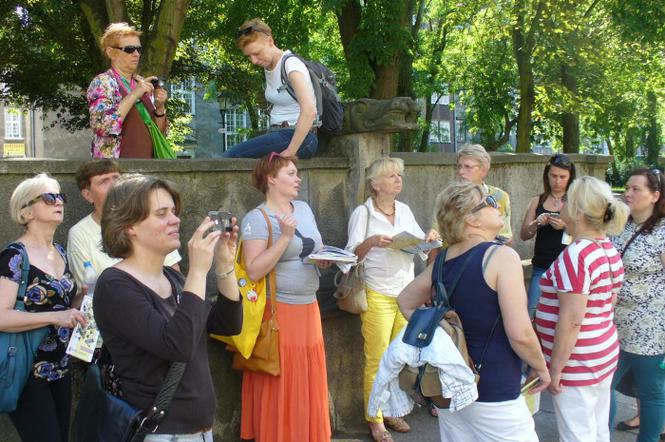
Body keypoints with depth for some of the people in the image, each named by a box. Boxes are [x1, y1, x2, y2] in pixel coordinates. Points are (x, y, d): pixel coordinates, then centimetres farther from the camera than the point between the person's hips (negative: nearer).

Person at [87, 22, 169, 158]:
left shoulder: (143, 84, 10)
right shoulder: (102, 83, -6)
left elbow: (159, 131, 11)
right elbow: (101, 126, -22)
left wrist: (160, 106, -6)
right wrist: (134, 95, -22)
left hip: (146, 163, 6)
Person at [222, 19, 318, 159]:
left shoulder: (291, 64, -13)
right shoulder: (268, 65, 13)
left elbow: (309, 111, -26)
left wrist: (290, 152, -24)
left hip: (300, 138, -8)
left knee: (231, 155, -18)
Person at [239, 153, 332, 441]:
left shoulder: (303, 208, 11)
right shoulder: (256, 219, -10)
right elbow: (253, 271, -20)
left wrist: (326, 258, 1)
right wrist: (285, 237, -22)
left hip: (308, 309, 7)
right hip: (278, 312, -7)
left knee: (308, 386, 13)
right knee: (280, 389, 1)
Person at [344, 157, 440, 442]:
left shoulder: (405, 210, 9)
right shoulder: (363, 213, -6)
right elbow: (352, 255, -12)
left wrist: (430, 238, -7)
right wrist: (371, 242, -30)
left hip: (406, 293, 5)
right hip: (378, 297, -5)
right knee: (377, 361, -2)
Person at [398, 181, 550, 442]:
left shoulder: (442, 260, 4)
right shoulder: (501, 256, -17)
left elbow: (405, 302, 18)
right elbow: (520, 334, -19)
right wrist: (541, 368, -3)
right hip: (493, 394, -7)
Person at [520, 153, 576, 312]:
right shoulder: (537, 201, 9)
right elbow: (523, 235, 8)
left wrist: (566, 226, -21)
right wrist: (536, 223, -12)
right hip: (541, 268, 2)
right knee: (532, 311, -5)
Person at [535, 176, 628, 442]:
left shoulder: (576, 255, -22)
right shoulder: (610, 251, 6)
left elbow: (571, 321, -24)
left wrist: (555, 369, -17)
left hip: (577, 364, -9)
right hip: (605, 353, 9)